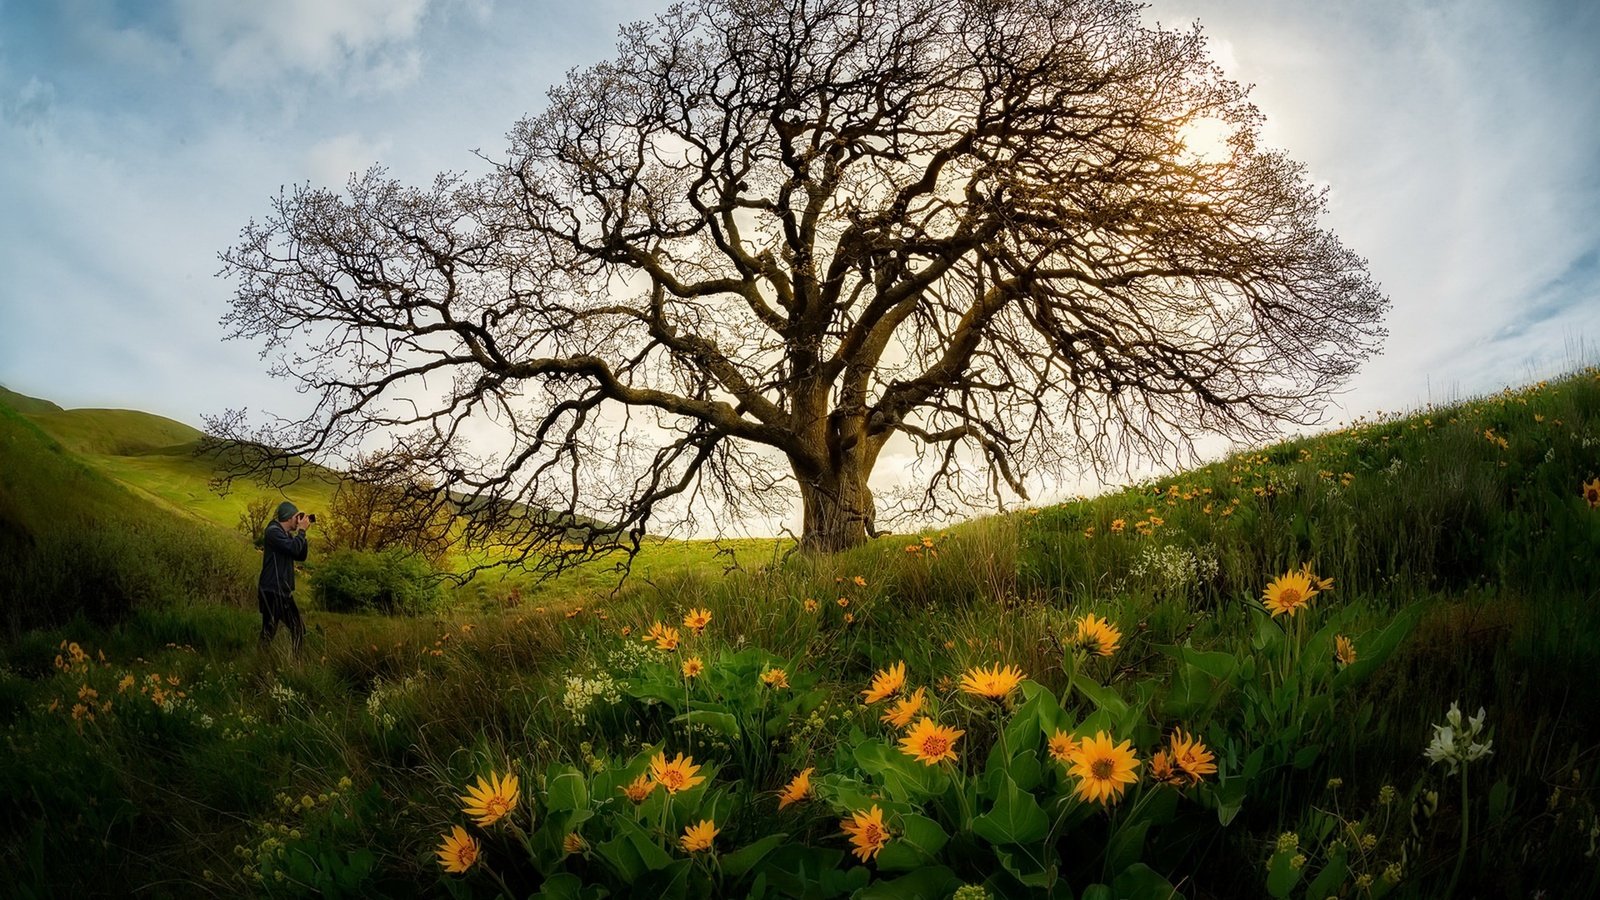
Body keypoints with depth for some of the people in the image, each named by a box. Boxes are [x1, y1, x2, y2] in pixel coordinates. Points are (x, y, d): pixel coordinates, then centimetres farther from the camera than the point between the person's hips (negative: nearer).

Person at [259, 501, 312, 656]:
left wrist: (302, 533, 6)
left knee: (298, 629, 10)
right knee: (269, 632, -7)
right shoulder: (273, 531, -12)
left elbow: (301, 556, 15)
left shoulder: (287, 534, 17)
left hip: (284, 592, 10)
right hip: (272, 593, -10)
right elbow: (294, 548, -25)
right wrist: (302, 530, -11)